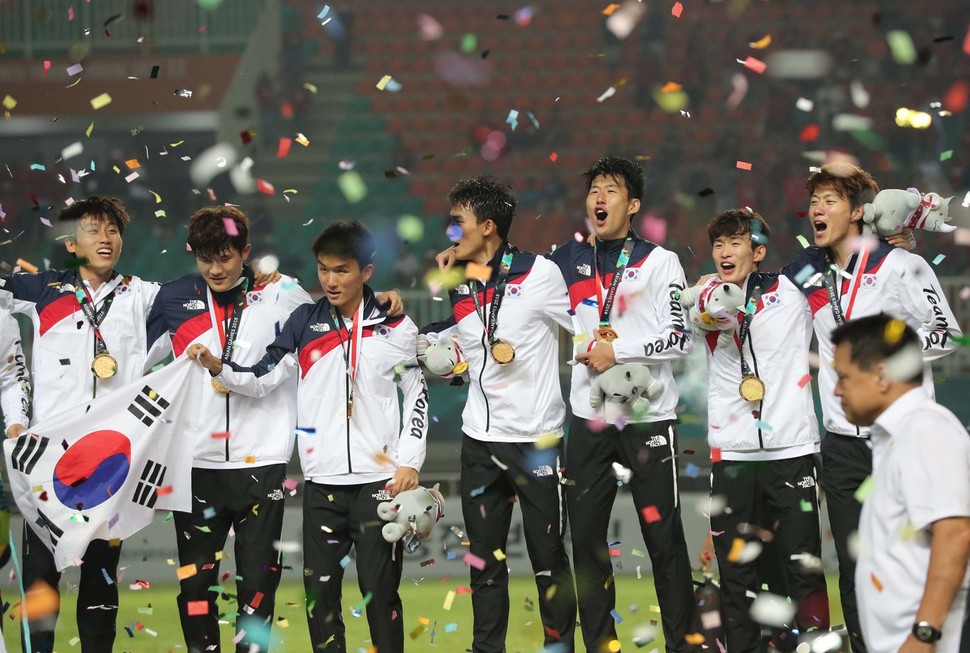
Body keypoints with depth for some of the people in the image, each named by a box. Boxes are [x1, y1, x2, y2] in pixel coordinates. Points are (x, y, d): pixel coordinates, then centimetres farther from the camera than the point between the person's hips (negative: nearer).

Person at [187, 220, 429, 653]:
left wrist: (409, 462, -1)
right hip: (322, 480, 2)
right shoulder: (304, 323, 5)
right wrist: (217, 368, -15)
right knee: (320, 589, 4)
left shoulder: (395, 326, 2)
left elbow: (417, 394, 6)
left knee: (380, 590, -2)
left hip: (381, 479, -2)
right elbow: (261, 380, 3)